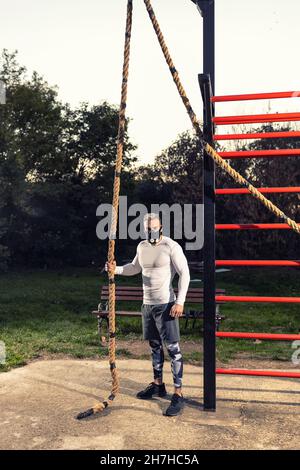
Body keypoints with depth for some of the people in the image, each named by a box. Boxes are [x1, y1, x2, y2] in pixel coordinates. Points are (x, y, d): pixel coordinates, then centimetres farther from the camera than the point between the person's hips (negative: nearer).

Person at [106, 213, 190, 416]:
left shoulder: (171, 246, -12)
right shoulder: (142, 247, 8)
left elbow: (184, 273, -12)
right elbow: (135, 267, 25)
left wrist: (180, 302, -18)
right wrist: (116, 269, 7)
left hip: (165, 304, -7)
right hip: (147, 304, 7)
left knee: (173, 348, -5)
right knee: (155, 346, 17)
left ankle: (178, 394, 1)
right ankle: (158, 385, 33)